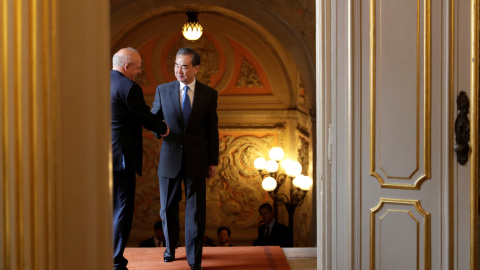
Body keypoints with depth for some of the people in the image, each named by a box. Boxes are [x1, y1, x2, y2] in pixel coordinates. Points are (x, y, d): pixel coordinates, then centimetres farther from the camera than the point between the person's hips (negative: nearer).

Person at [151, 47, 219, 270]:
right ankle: (170, 248, 36)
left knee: (196, 211, 1)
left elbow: (212, 130, 4)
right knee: (168, 208, 13)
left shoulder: (209, 94, 1)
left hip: (196, 161, -1)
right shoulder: (163, 90, 2)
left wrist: (213, 161, 4)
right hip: (170, 160, 1)